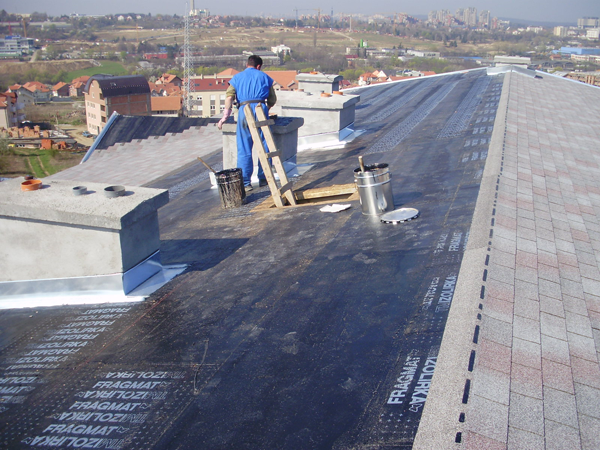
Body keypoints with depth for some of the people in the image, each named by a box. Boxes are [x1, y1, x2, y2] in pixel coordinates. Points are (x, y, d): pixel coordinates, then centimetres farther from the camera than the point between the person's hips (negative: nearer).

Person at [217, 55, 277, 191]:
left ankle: (245, 182, 1)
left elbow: (229, 96, 1)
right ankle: (263, 178, 14)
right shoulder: (264, 77, 19)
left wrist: (225, 117, -1)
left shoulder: (237, 77, 17)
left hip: (244, 111, 0)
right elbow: (273, 99, 19)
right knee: (264, 146, 10)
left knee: (244, 149, 2)